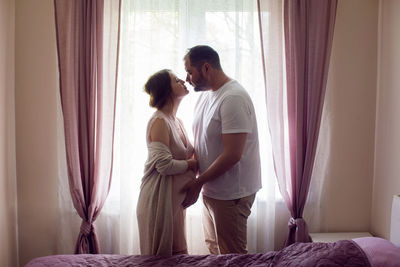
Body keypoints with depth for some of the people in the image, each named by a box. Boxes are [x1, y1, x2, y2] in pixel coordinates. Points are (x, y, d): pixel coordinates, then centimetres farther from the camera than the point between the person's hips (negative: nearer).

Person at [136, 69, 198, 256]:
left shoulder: (177, 121, 13)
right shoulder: (159, 121, -16)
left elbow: (186, 154, 19)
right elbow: (164, 165, -23)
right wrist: (192, 163, -11)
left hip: (175, 198, 9)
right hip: (160, 199, -9)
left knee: (177, 253, 16)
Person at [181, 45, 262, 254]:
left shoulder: (233, 98, -22)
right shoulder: (205, 94, 9)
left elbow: (232, 155, -26)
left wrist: (198, 183, -17)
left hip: (231, 194, -9)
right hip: (211, 190, 9)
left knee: (232, 257, 5)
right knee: (214, 248, 22)